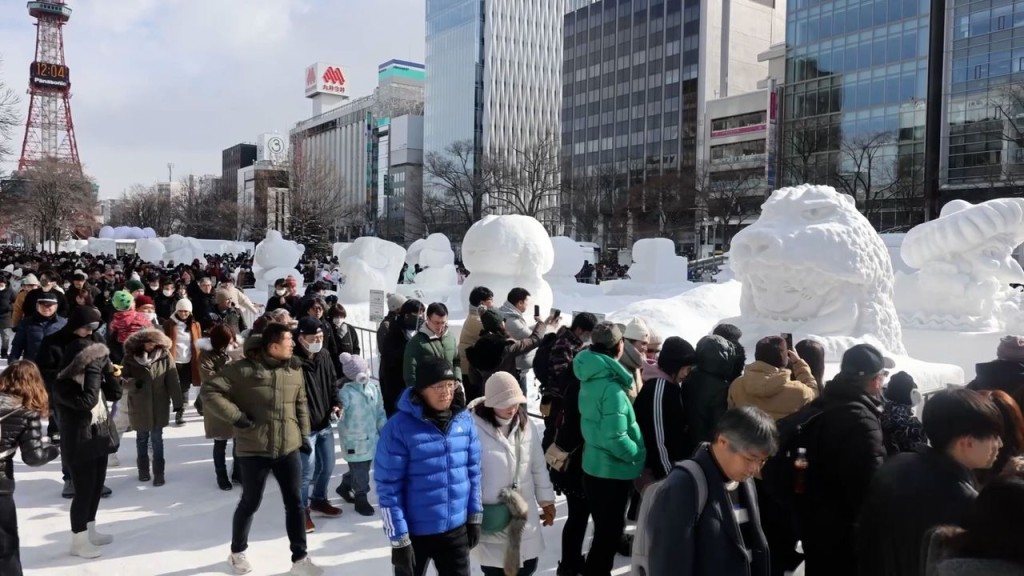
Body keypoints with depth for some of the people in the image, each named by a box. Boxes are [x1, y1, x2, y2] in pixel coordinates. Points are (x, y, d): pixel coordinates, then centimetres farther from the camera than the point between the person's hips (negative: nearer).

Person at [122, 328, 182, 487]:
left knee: (157, 439, 6)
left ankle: (159, 472, 16)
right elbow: (122, 380, -5)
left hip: (159, 405, -1)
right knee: (142, 439, 16)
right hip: (138, 406, 1)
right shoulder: (130, 357, -8)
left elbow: (172, 380, -7)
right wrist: (134, 383, -27)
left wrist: (178, 402, -7)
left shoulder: (165, 355, -9)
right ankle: (143, 469, 33)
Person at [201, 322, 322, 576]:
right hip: (255, 450, -4)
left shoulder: (294, 369, 3)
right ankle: (237, 552, 36)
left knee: (295, 503, 8)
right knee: (250, 503, 11)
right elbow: (210, 392, -15)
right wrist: (237, 417, -17)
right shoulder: (244, 369, -14)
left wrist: (304, 435, 11)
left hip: (289, 448, 5)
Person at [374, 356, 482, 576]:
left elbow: (473, 471, 6)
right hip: (415, 531, -4)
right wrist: (398, 538, -14)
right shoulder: (399, 427, -20)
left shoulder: (464, 420, -4)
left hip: (456, 529, 4)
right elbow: (388, 487, -16)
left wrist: (475, 517, 8)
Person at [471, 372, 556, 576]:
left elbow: (538, 466, 9)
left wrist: (546, 500, 13)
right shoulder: (474, 428, -18)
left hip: (524, 512, 5)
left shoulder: (525, 425, 1)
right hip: (492, 517, -5)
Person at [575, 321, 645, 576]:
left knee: (603, 529, 23)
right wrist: (639, 455, -14)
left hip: (594, 466, 9)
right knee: (609, 532, 7)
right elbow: (615, 438, -28)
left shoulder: (590, 378, 3)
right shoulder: (611, 386, -25)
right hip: (613, 472, -9)